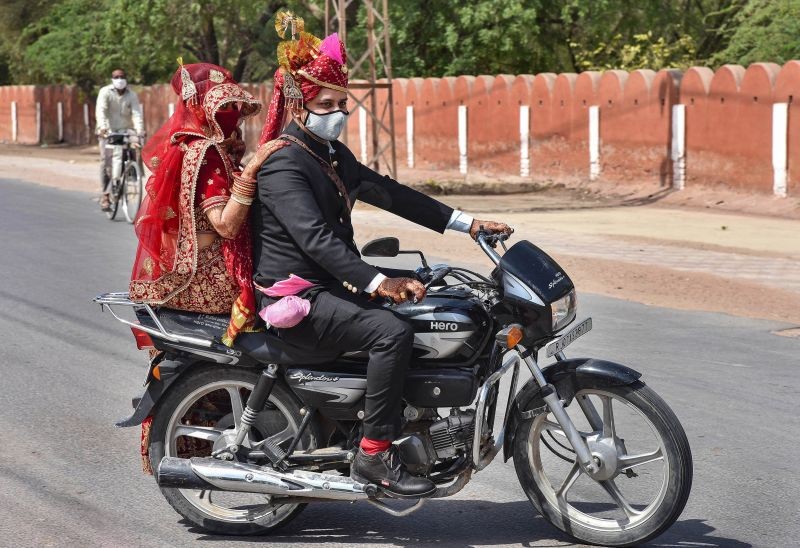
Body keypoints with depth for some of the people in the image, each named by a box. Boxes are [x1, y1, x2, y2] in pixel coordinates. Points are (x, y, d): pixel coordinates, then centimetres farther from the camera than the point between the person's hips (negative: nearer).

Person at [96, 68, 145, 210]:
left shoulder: (132, 95, 0)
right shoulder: (105, 92, -5)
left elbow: (137, 114, -11)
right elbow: (101, 110, -19)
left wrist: (140, 131, -28)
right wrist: (102, 126, -37)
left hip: (125, 131, 2)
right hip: (108, 132, -2)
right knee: (106, 160, -15)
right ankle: (105, 195, -12)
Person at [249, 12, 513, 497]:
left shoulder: (333, 156, 16)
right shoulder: (283, 162, -15)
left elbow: (390, 194, 15)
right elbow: (314, 237, -27)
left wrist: (467, 223, 7)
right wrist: (378, 283, -35)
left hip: (329, 287, 10)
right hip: (295, 297, -10)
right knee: (392, 331, -28)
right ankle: (375, 454, -22)